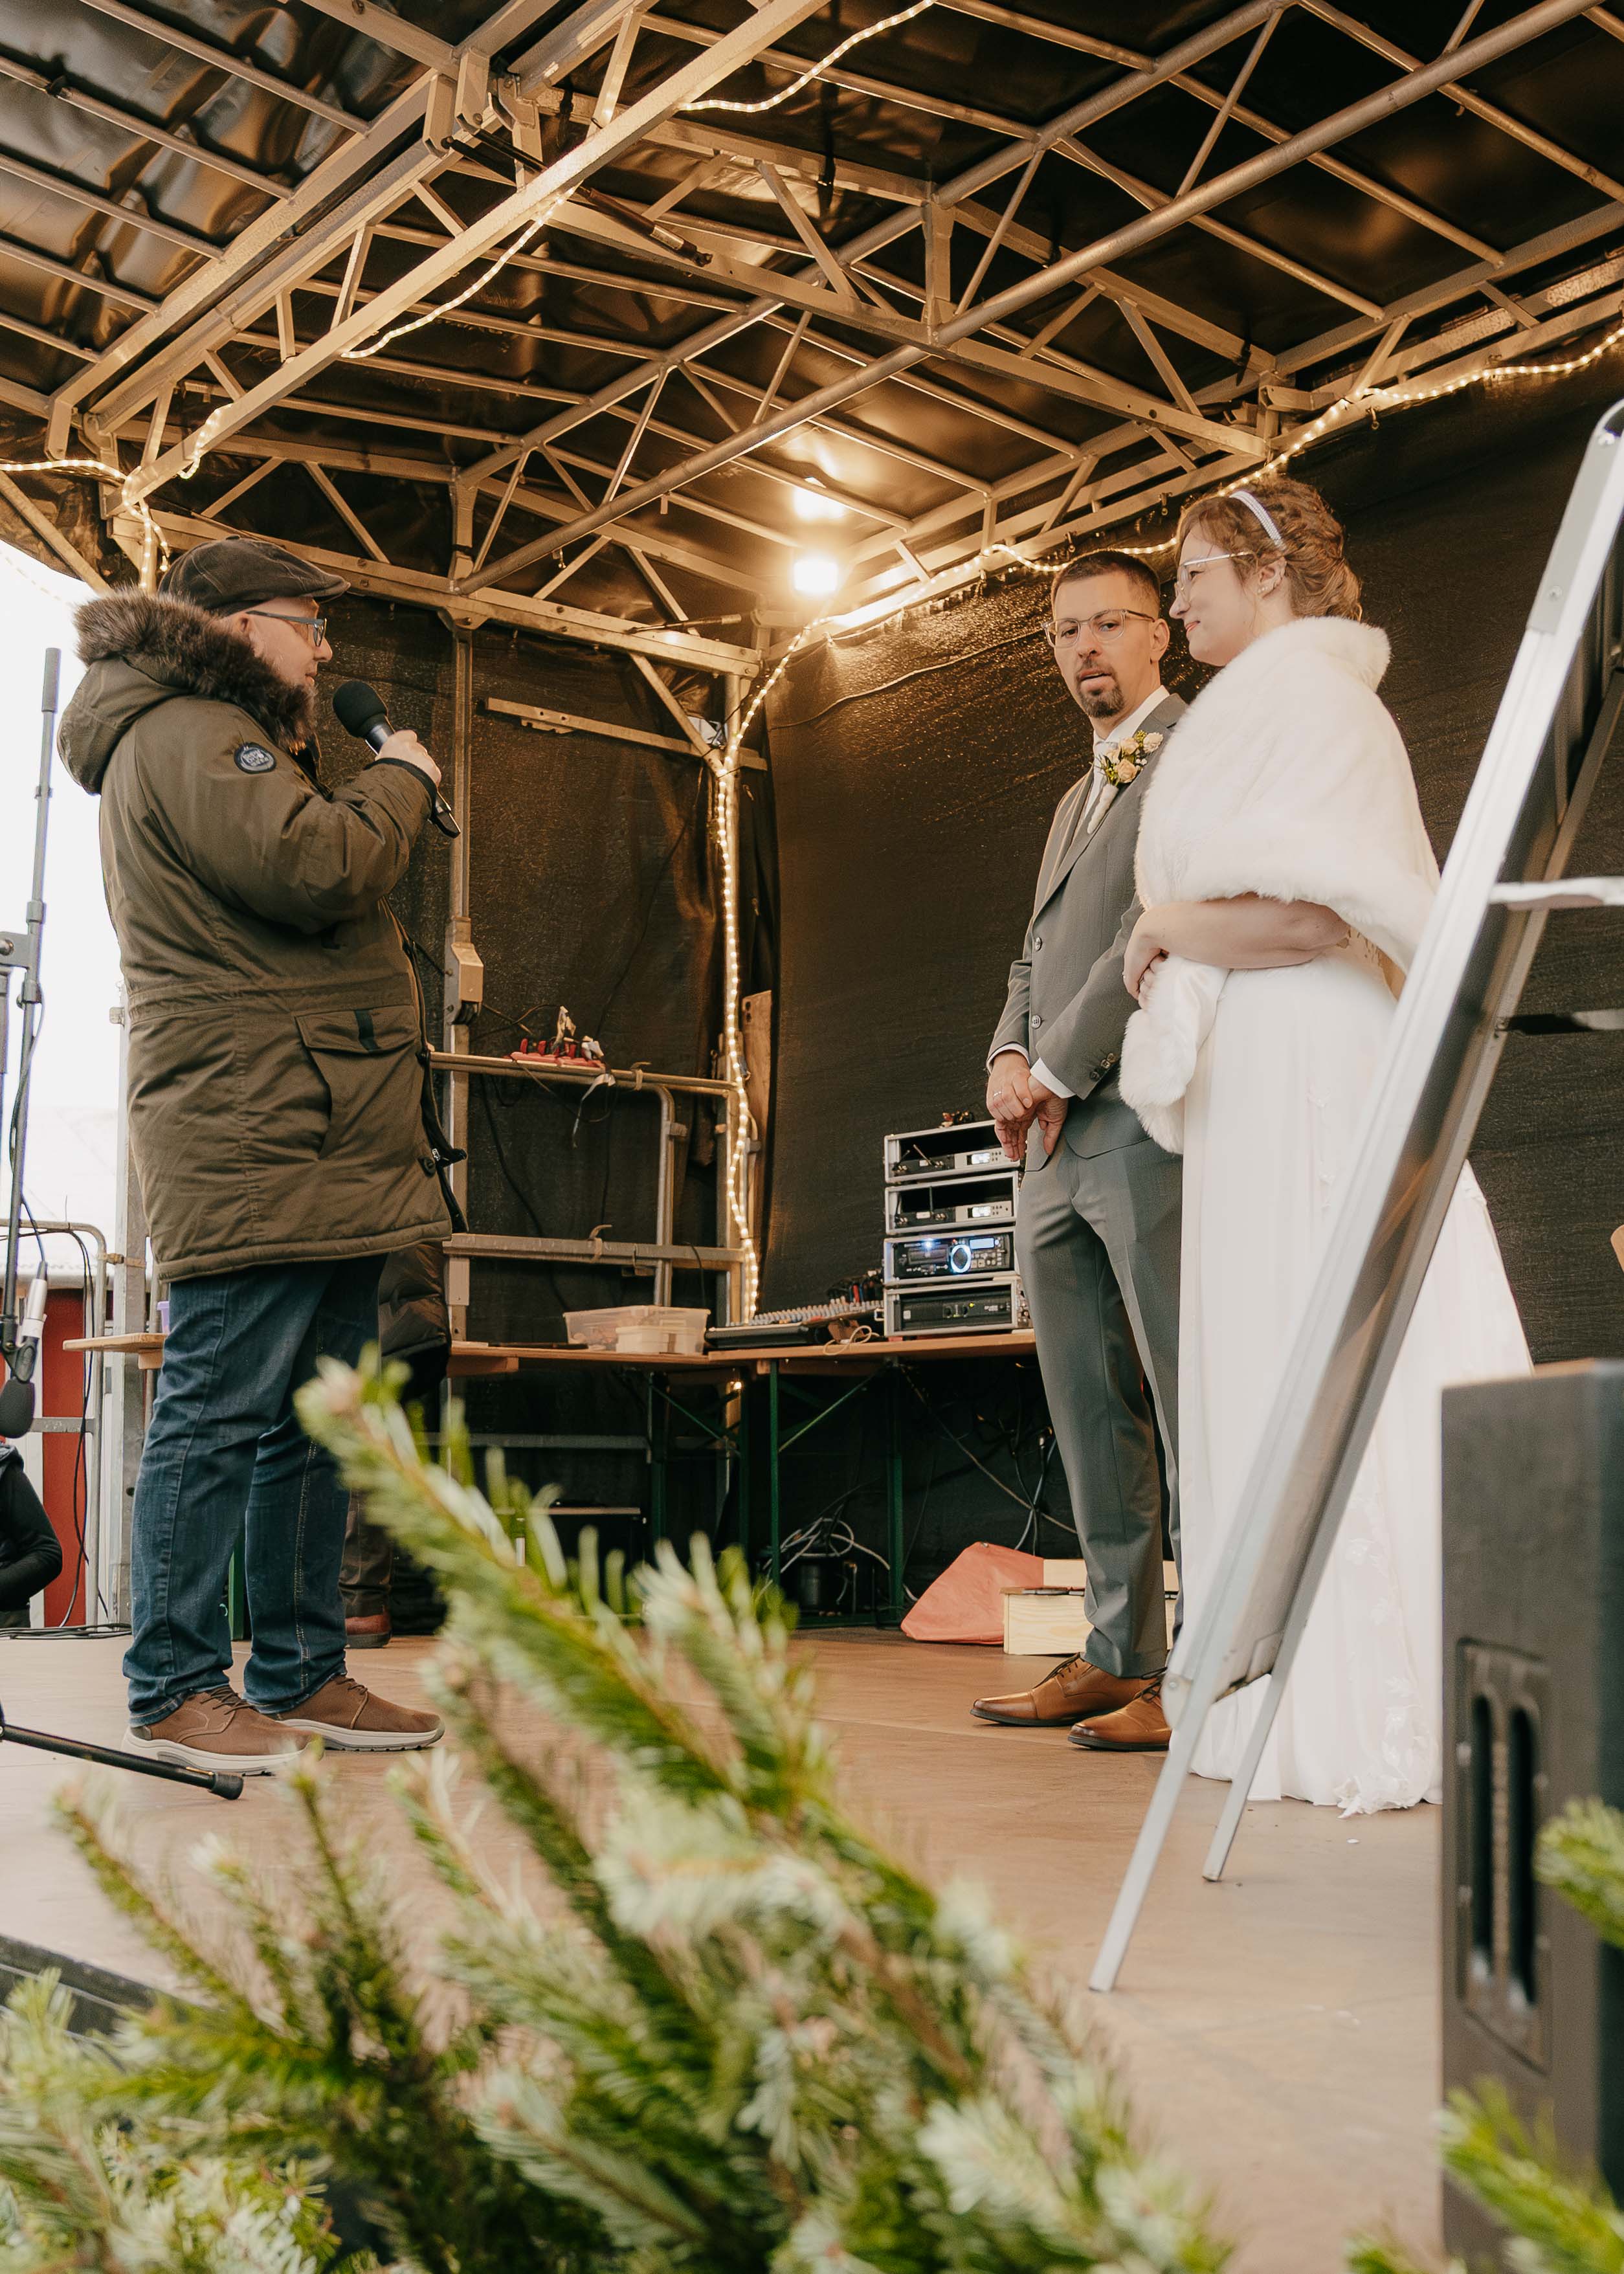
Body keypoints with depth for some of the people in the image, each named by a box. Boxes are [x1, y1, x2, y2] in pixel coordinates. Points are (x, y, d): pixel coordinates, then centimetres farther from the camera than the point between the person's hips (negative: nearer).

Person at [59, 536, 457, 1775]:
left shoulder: (227, 740, 29)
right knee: (223, 1411, -8)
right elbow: (313, 870, -20)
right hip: (255, 1141, -11)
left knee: (318, 1420, 11)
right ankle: (177, 1690, -2)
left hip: (326, 1149, 11)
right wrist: (399, 782, -5)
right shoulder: (185, 733, -6)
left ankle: (302, 1672, 17)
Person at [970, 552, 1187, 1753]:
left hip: (1149, 1113, -9)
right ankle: (1121, 1655, 14)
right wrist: (1010, 1059, 4)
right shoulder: (1079, 797, 28)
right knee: (1091, 1416, 9)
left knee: (1197, 1405, -9)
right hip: (1059, 1136, 9)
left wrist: (1059, 1070, -12)